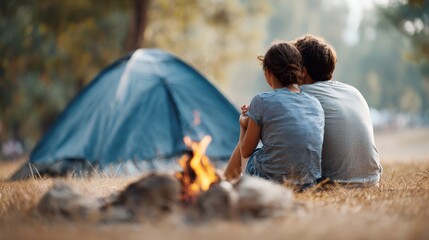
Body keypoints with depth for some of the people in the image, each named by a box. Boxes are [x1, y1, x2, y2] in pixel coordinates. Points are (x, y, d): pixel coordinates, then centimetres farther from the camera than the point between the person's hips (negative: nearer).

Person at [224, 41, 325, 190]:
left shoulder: (262, 101, -11)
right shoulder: (316, 104, 4)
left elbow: (246, 151, -2)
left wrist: (244, 124, 20)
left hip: (271, 181, -5)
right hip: (309, 183, 5)